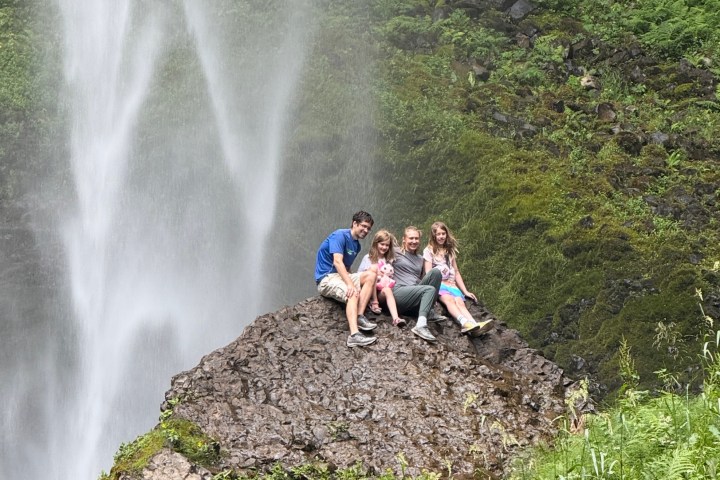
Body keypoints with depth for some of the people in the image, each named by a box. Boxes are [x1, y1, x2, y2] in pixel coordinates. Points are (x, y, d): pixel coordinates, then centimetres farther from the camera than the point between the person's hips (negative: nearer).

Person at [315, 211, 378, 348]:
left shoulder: (357, 245, 16)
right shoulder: (340, 235, -12)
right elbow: (337, 262, -25)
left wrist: (352, 281, -2)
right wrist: (350, 284, -34)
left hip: (342, 276, 9)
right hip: (326, 278, -9)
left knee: (371, 275, -11)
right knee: (353, 294, -34)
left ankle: (360, 316, -22)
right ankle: (354, 335, -53)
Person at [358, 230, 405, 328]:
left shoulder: (390, 260, 17)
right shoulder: (368, 258, 9)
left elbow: (392, 276, 13)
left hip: (381, 293, 2)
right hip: (369, 289, -2)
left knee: (387, 290, -35)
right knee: (373, 267, -25)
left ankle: (396, 318, -56)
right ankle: (374, 303, -25)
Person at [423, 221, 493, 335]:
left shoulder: (450, 251, 24)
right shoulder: (429, 251, 10)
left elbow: (456, 273, 22)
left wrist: (465, 291, 14)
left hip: (452, 285, 3)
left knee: (459, 302, -30)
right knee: (448, 299, -36)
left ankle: (475, 325, -60)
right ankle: (465, 323, -65)